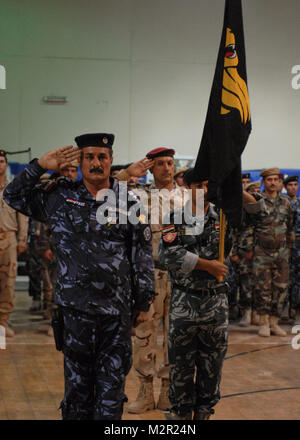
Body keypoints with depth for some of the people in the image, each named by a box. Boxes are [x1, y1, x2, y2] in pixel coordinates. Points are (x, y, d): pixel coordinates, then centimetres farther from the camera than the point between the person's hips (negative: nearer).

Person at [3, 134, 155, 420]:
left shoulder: (128, 201, 3)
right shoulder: (59, 197, 6)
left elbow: (142, 255, 5)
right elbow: (13, 196, 16)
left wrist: (143, 302, 5)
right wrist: (40, 165, 4)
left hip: (117, 311, -1)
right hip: (74, 309, 1)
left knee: (112, 386, 5)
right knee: (77, 385, 10)